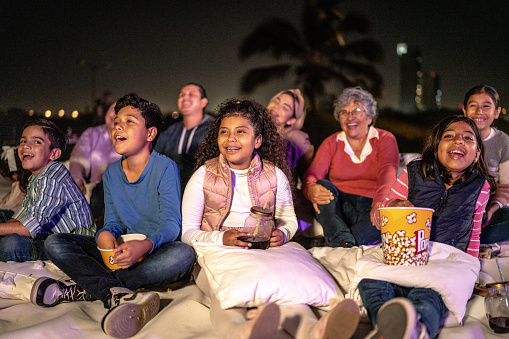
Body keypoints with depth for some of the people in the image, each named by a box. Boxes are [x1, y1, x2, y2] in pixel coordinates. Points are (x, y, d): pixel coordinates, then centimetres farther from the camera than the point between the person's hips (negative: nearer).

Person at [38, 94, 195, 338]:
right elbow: (113, 221, 9)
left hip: (157, 252, -4)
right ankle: (116, 294, -39)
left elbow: (171, 222, -16)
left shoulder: (165, 168, -8)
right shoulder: (111, 174, 10)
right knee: (55, 243, -14)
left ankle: (86, 289, -33)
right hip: (122, 251, 5)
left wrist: (145, 245, -38)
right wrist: (105, 234, -18)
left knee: (183, 254, -39)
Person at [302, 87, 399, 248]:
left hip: (370, 209, -2)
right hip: (337, 208, 2)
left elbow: (388, 170, -13)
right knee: (323, 185, -27)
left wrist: (380, 201, -35)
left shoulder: (385, 139, 7)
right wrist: (311, 190, -31)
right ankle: (344, 242, -46)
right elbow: (313, 174, -4)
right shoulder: (332, 143, 13)